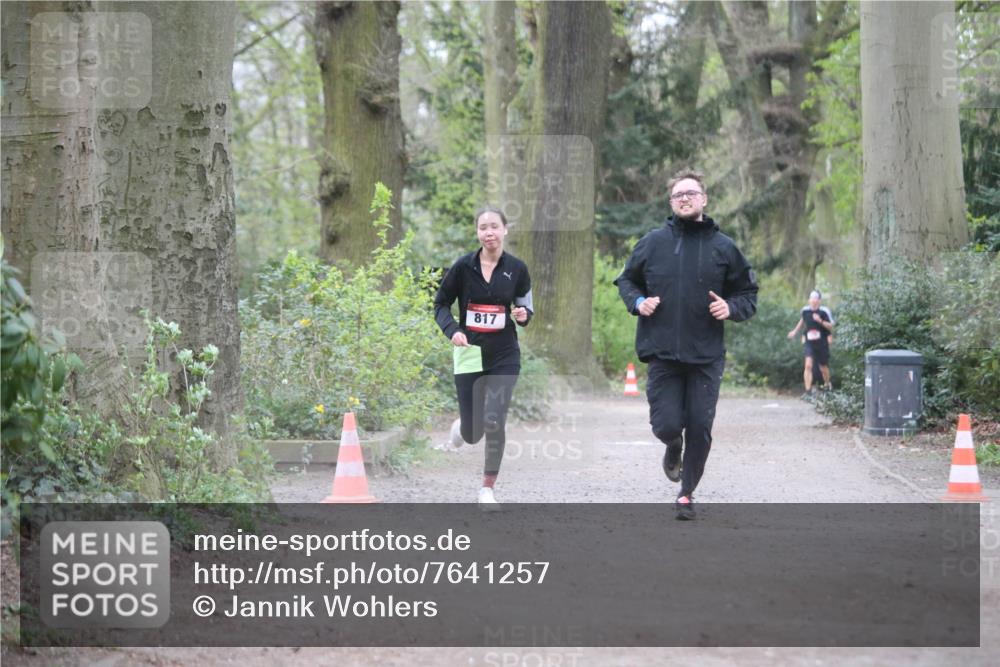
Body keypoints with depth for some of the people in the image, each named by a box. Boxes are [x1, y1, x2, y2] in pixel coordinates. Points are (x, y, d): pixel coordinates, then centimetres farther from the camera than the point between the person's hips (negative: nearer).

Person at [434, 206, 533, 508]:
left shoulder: (516, 268, -2)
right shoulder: (463, 266, -6)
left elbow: (525, 306, 11)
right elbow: (440, 304, 4)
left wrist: (524, 315, -12)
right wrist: (452, 330, -13)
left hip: (504, 358, 0)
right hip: (469, 355, 0)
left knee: (494, 422, -16)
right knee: (472, 435, 6)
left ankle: (488, 488, 2)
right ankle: (462, 425, 46)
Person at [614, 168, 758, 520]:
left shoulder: (723, 247, 3)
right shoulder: (653, 243, 4)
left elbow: (748, 293, 12)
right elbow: (626, 279, 18)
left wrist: (731, 308, -9)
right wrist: (637, 302, -3)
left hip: (706, 356, 0)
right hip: (662, 353, 0)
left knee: (700, 429, 0)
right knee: (667, 425, -5)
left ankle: (687, 492, 18)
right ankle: (673, 447, 33)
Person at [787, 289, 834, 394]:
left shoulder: (824, 311, -11)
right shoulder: (805, 310, -1)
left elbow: (831, 327, -10)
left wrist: (820, 321, -25)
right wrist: (795, 331, 27)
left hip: (822, 343, -1)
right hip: (809, 342, 1)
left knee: (823, 368, 13)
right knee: (808, 365, -18)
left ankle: (827, 385, 42)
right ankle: (808, 391, -17)